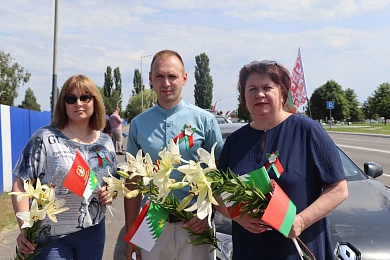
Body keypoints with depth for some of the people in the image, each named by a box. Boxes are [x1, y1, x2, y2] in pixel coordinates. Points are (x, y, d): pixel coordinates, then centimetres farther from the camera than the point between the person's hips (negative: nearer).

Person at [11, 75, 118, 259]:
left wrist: (112, 192, -6)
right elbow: (21, 184, -9)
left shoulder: (106, 142, 5)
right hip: (50, 236, -4)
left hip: (93, 233, 4)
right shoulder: (44, 138, -8)